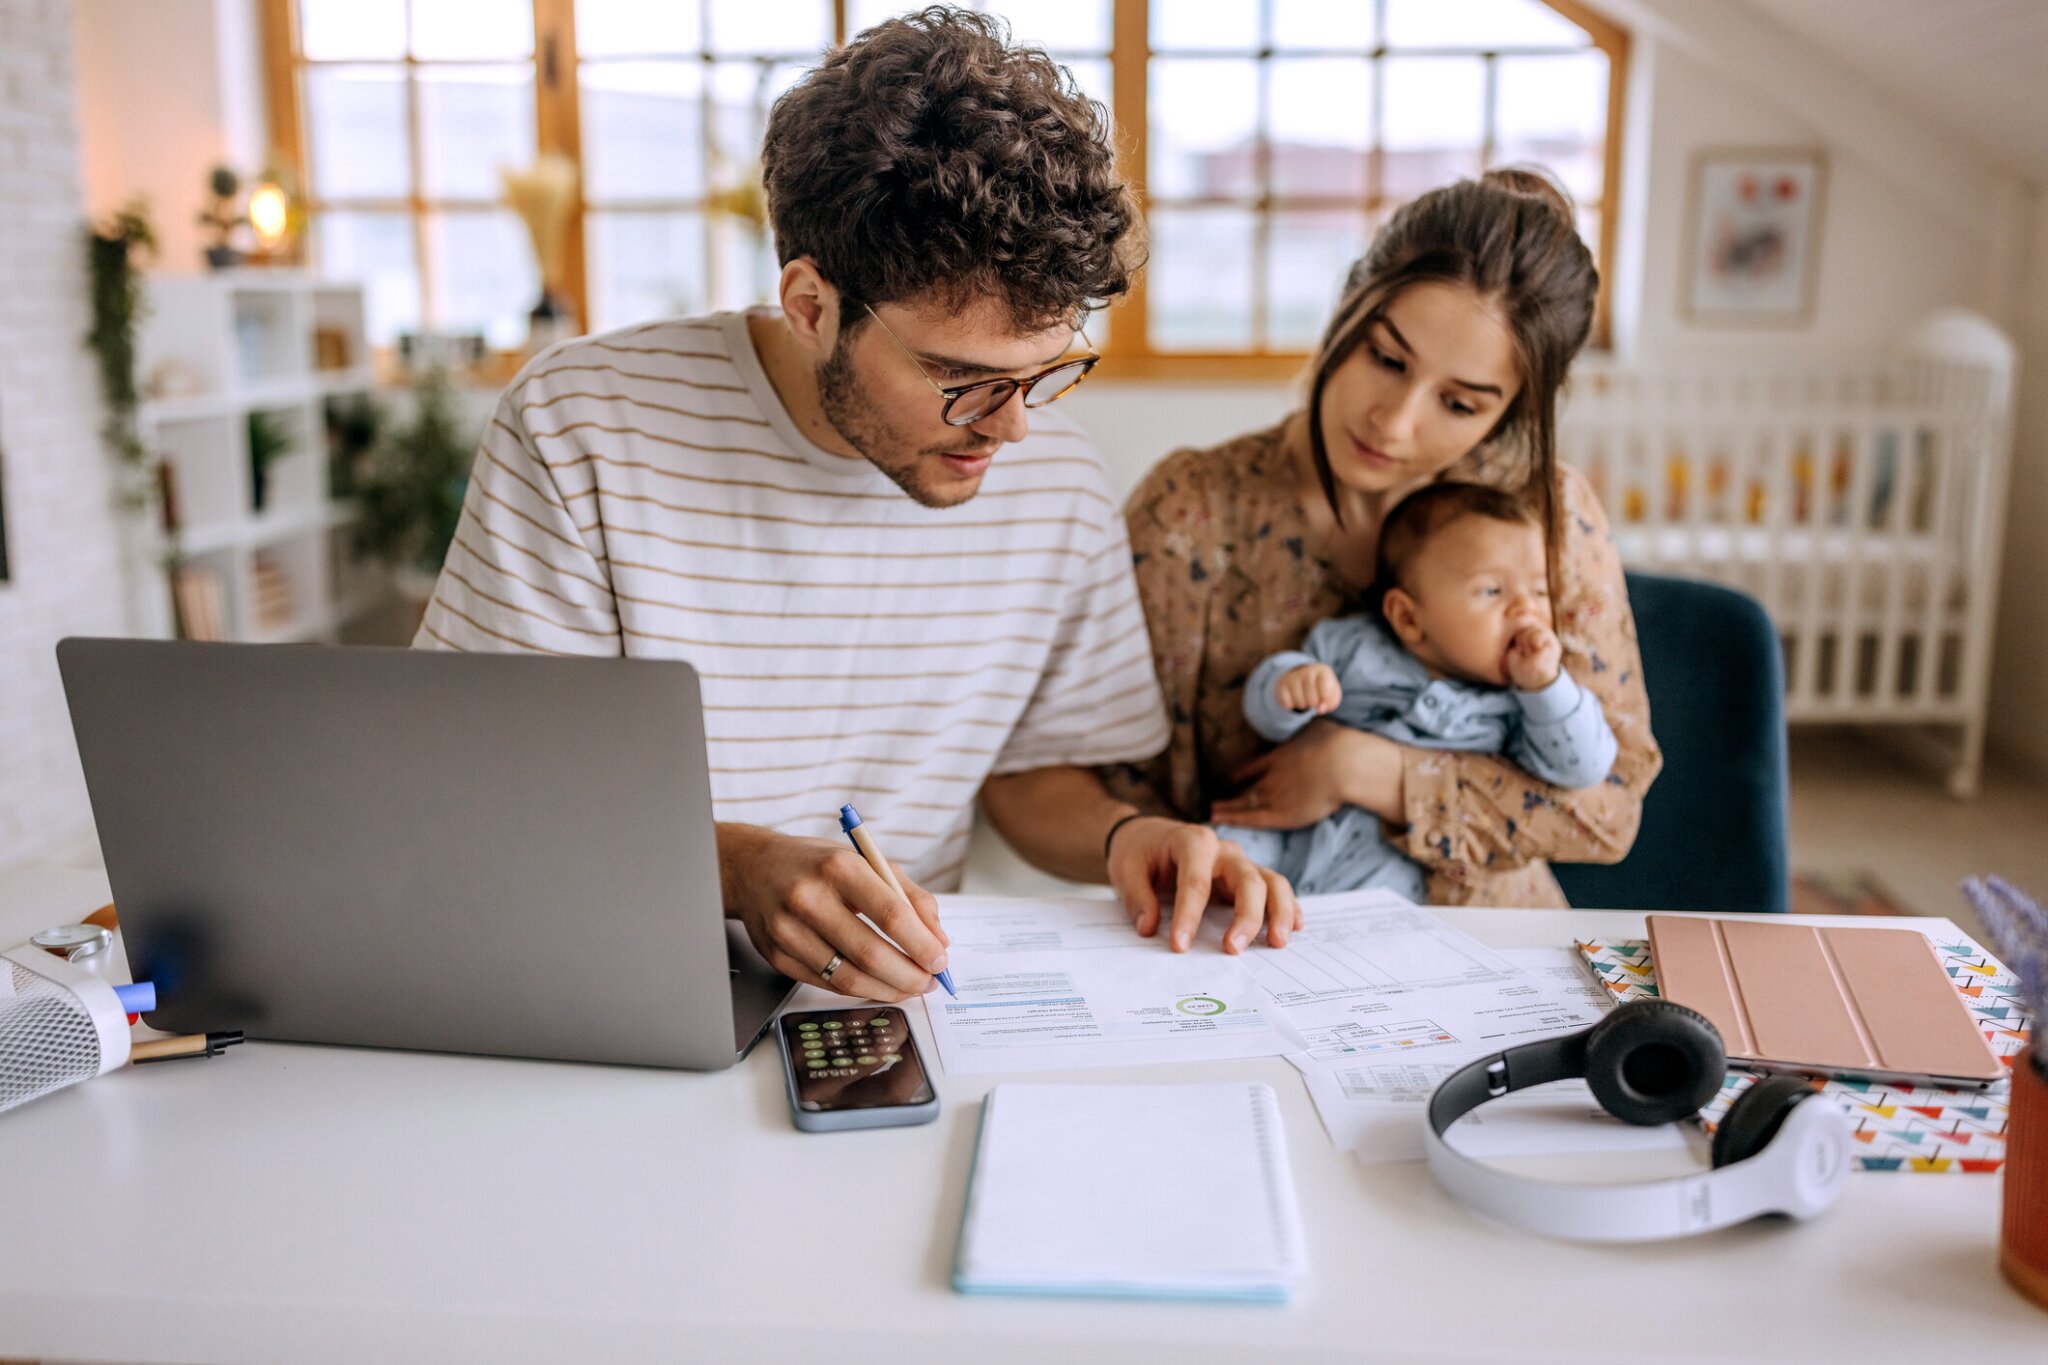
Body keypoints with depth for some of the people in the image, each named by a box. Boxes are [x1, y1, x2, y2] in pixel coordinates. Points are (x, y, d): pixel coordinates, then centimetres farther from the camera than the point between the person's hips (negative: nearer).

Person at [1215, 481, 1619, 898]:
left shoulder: (1520, 702, 3)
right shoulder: (1351, 646, 4)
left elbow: (1583, 769, -5)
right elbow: (1266, 715, 5)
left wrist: (1544, 684, -16)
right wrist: (1288, 684, -20)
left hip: (1389, 861, 0)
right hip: (1290, 831, 1)